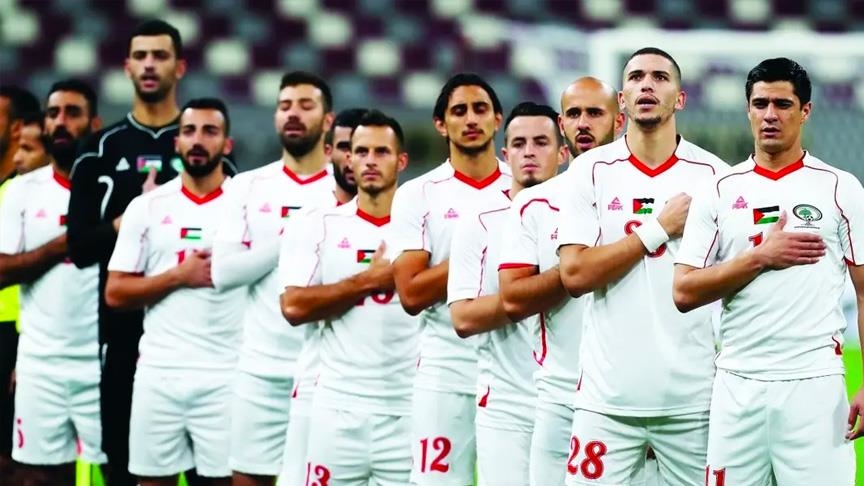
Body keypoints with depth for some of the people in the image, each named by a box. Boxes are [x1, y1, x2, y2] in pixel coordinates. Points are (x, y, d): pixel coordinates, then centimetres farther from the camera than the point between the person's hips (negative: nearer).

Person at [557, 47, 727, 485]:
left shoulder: (714, 176, 5)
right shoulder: (589, 173, 3)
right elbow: (574, 275, -7)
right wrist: (660, 227, -8)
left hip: (694, 399, 1)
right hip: (608, 398, 0)